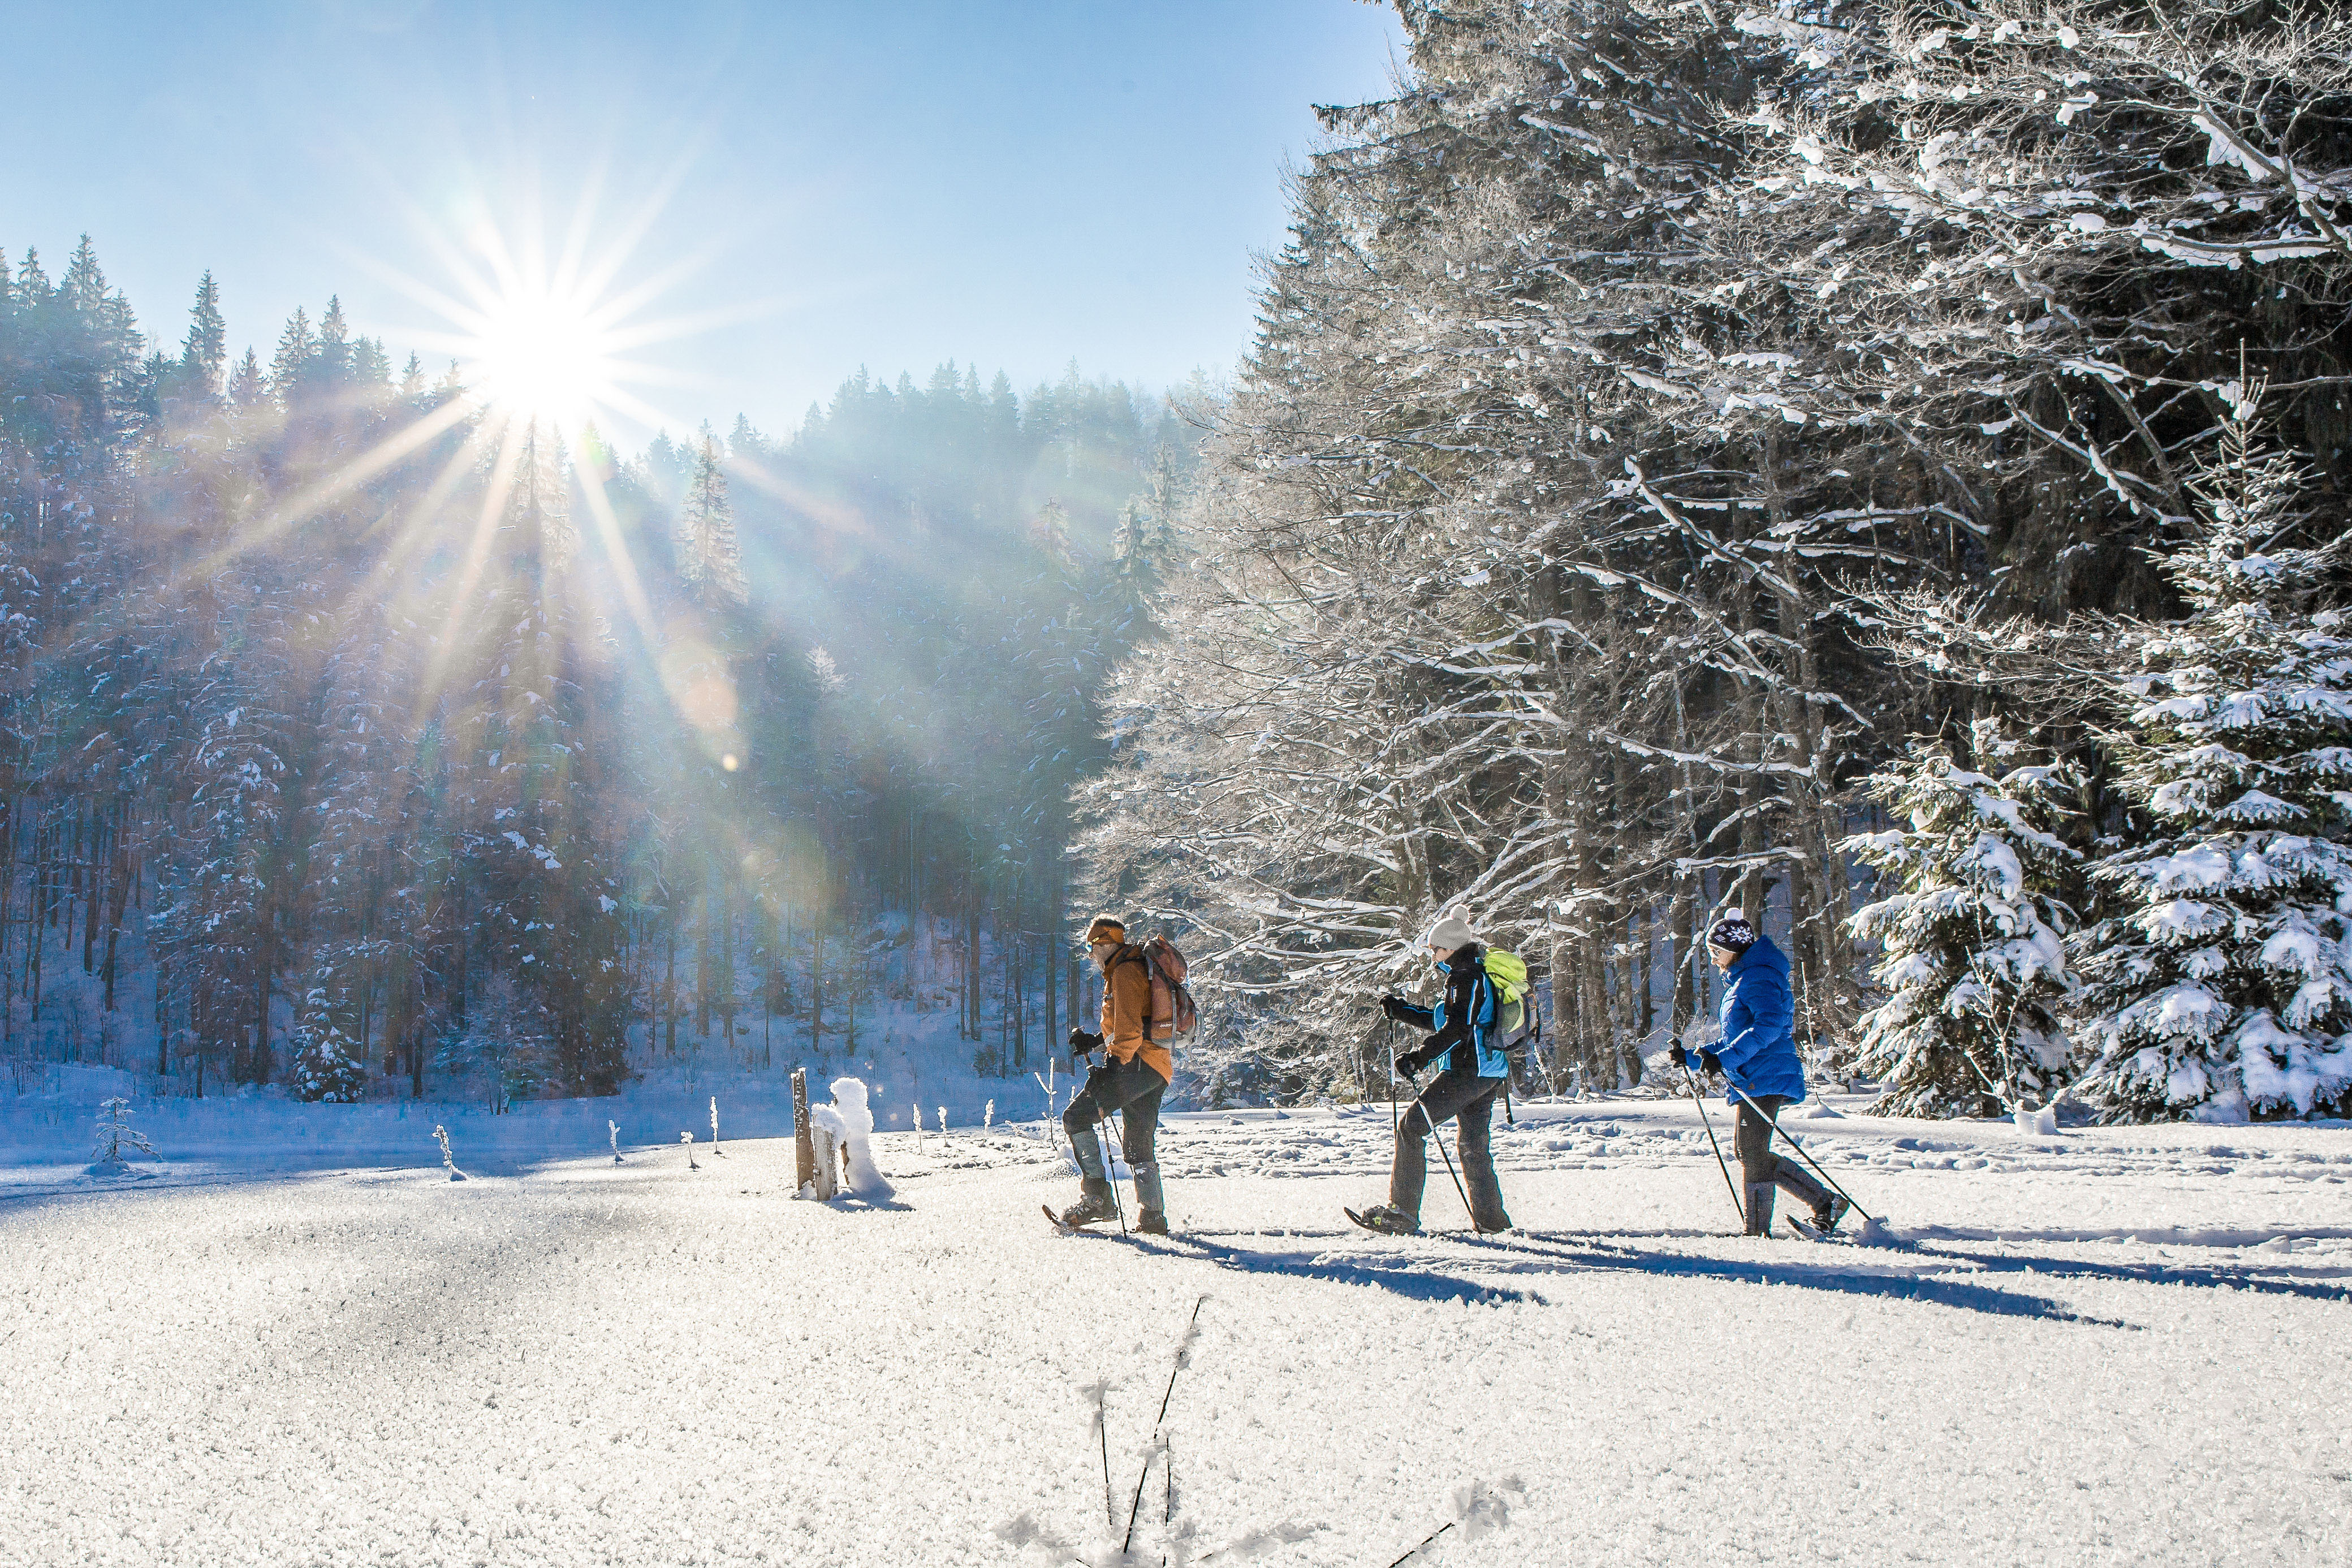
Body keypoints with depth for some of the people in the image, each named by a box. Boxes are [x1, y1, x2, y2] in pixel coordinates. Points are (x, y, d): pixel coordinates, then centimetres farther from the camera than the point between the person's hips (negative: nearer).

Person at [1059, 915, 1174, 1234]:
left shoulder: (1125, 971, -7)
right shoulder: (1139, 967, 24)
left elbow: (1129, 1029, -18)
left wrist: (1114, 1063, -21)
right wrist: (1096, 1041, 25)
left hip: (1138, 1064, -10)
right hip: (1159, 1068, 10)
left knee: (1077, 1116, -12)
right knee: (1138, 1141, 16)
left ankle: (1097, 1197, -17)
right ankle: (1153, 1217, 14)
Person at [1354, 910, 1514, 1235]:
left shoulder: (1466, 977, -12)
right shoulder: (1476, 975, 20)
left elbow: (1457, 1028, -23)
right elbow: (1441, 1022, 26)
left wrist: (1419, 1058, -25)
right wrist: (1402, 1010, 20)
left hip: (1467, 1072, -10)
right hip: (1489, 1074, 10)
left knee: (1411, 1128, -7)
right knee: (1471, 1144, 18)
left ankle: (1402, 1212, -10)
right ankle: (1490, 1220, 18)